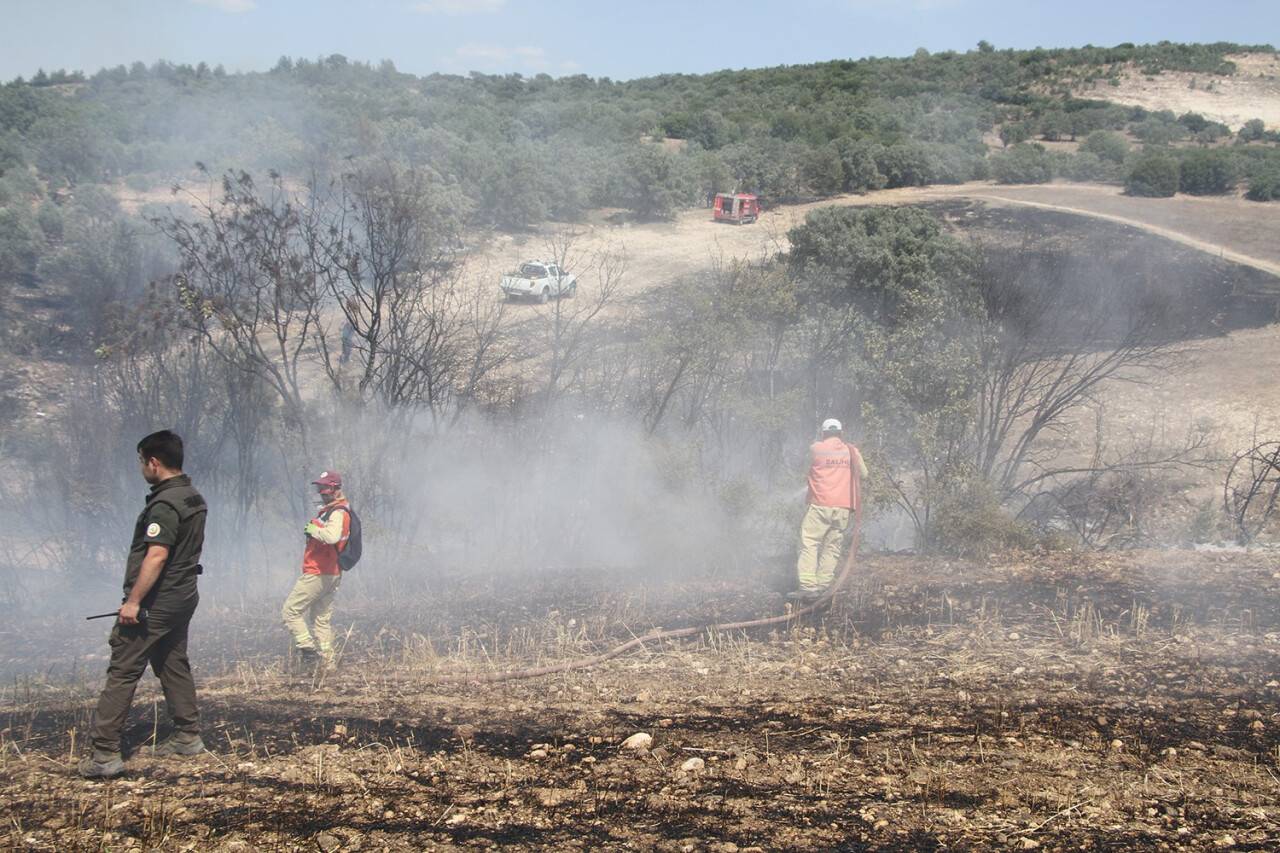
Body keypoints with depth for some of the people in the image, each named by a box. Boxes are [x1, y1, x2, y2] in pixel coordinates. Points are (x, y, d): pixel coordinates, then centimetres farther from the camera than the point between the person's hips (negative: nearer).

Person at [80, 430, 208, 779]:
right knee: (174, 665, 19)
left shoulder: (165, 504, -19)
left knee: (122, 672, -7)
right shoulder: (194, 499, 11)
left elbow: (157, 556, -27)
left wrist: (133, 600, -25)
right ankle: (188, 736, 24)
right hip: (183, 598, 10)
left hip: (155, 603, -9)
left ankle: (105, 753, -10)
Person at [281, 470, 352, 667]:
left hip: (318, 574, -10)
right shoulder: (329, 510, 18)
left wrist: (313, 529, -20)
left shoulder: (338, 512, -15)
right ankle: (327, 661, 12)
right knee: (322, 619, 13)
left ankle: (308, 648, -13)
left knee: (290, 611, -6)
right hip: (332, 575, 10)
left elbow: (332, 536, -34)